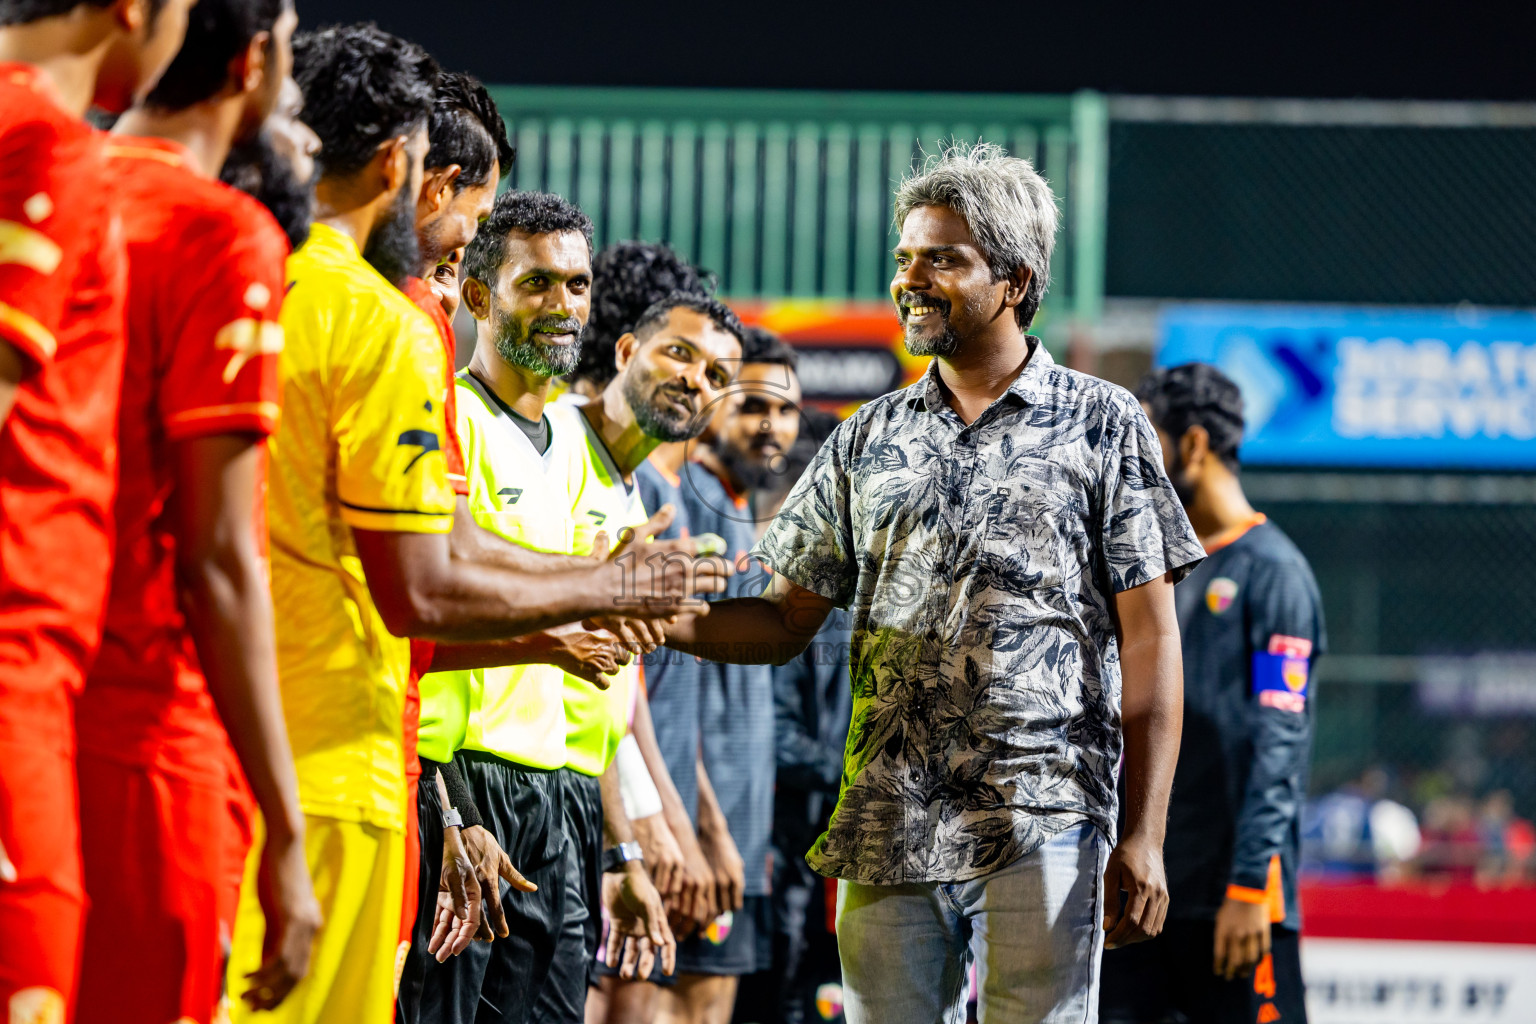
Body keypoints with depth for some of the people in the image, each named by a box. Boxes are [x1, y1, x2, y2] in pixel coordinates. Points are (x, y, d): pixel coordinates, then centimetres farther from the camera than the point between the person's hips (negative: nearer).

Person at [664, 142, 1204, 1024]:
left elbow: (1149, 640, 1)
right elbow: (788, 621, 15)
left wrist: (1144, 837, -7)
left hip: (1044, 819, -4)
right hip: (889, 829, 4)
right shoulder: (870, 441, 15)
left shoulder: (1103, 426, 5)